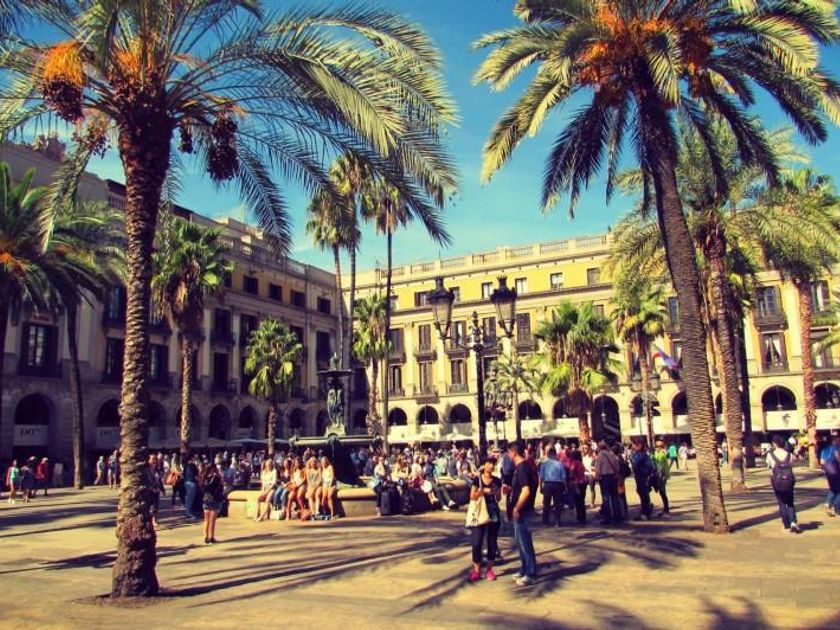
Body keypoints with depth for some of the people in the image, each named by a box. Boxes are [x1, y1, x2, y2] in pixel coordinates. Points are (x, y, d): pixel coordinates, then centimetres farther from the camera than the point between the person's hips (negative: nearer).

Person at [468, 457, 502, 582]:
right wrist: (483, 491, -19)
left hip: (494, 514, 3)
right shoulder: (478, 479, -3)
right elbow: (472, 497, -6)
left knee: (492, 543, 7)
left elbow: (498, 498, 12)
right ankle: (476, 570, 4)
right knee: (477, 543, -7)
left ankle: (489, 569, 19)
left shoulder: (497, 480, 4)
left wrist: (496, 492, -9)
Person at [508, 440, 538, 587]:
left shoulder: (522, 468, -21)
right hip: (521, 510, 10)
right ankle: (524, 569, 30)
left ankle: (531, 574, 7)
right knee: (521, 541, 19)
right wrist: (510, 489, 14)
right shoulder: (523, 466, 10)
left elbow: (526, 491, -29)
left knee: (525, 542, -1)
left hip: (522, 511, -10)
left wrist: (516, 509, -22)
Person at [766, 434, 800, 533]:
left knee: (782, 504, 11)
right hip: (788, 480, 1)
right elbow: (791, 466, 1)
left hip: (777, 481, -1)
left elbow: (769, 467, -3)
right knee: (790, 503, 14)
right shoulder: (789, 455, -1)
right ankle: (793, 522, -8)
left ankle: (787, 526, 13)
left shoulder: (770, 455, -7)